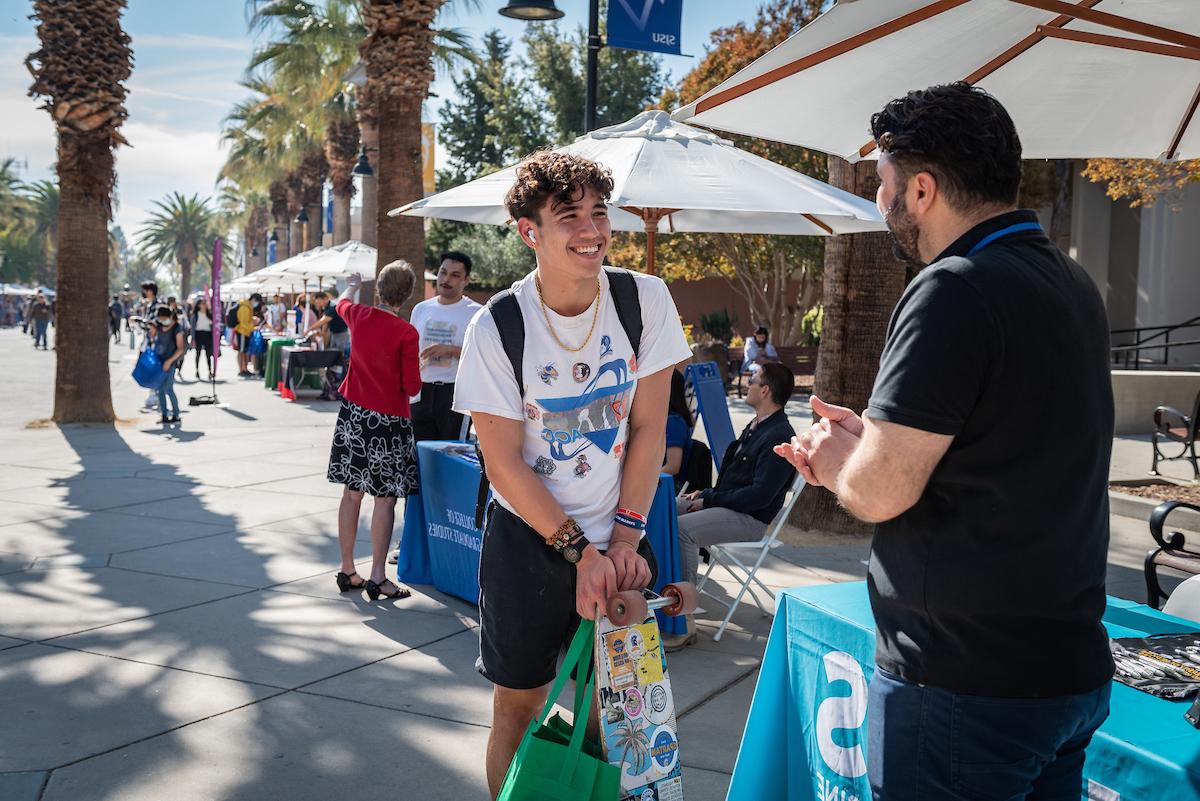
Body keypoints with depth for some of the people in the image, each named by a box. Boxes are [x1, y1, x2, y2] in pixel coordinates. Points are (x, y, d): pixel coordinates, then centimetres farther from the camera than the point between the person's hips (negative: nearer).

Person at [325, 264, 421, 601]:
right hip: (388, 421, -6)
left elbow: (341, 303, 26)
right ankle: (378, 577, 2)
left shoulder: (359, 315, 0)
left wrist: (351, 286, 46)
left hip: (353, 413, 6)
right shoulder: (406, 333, -16)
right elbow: (412, 387, -13)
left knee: (352, 493, 12)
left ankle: (347, 570, 20)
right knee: (385, 498, 0)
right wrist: (415, 380, 9)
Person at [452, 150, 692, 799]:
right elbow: (504, 462, -12)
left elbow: (648, 428, -4)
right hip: (527, 539, -2)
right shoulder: (497, 327, -15)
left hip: (617, 538, 2)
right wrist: (579, 551, -13)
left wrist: (624, 539, -7)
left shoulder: (645, 300, -8)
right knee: (519, 704, 9)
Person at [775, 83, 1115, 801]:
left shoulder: (955, 291, -21)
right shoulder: (1073, 283, 8)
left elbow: (877, 491, -21)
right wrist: (868, 437, 12)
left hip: (967, 683, -9)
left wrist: (835, 455, 0)